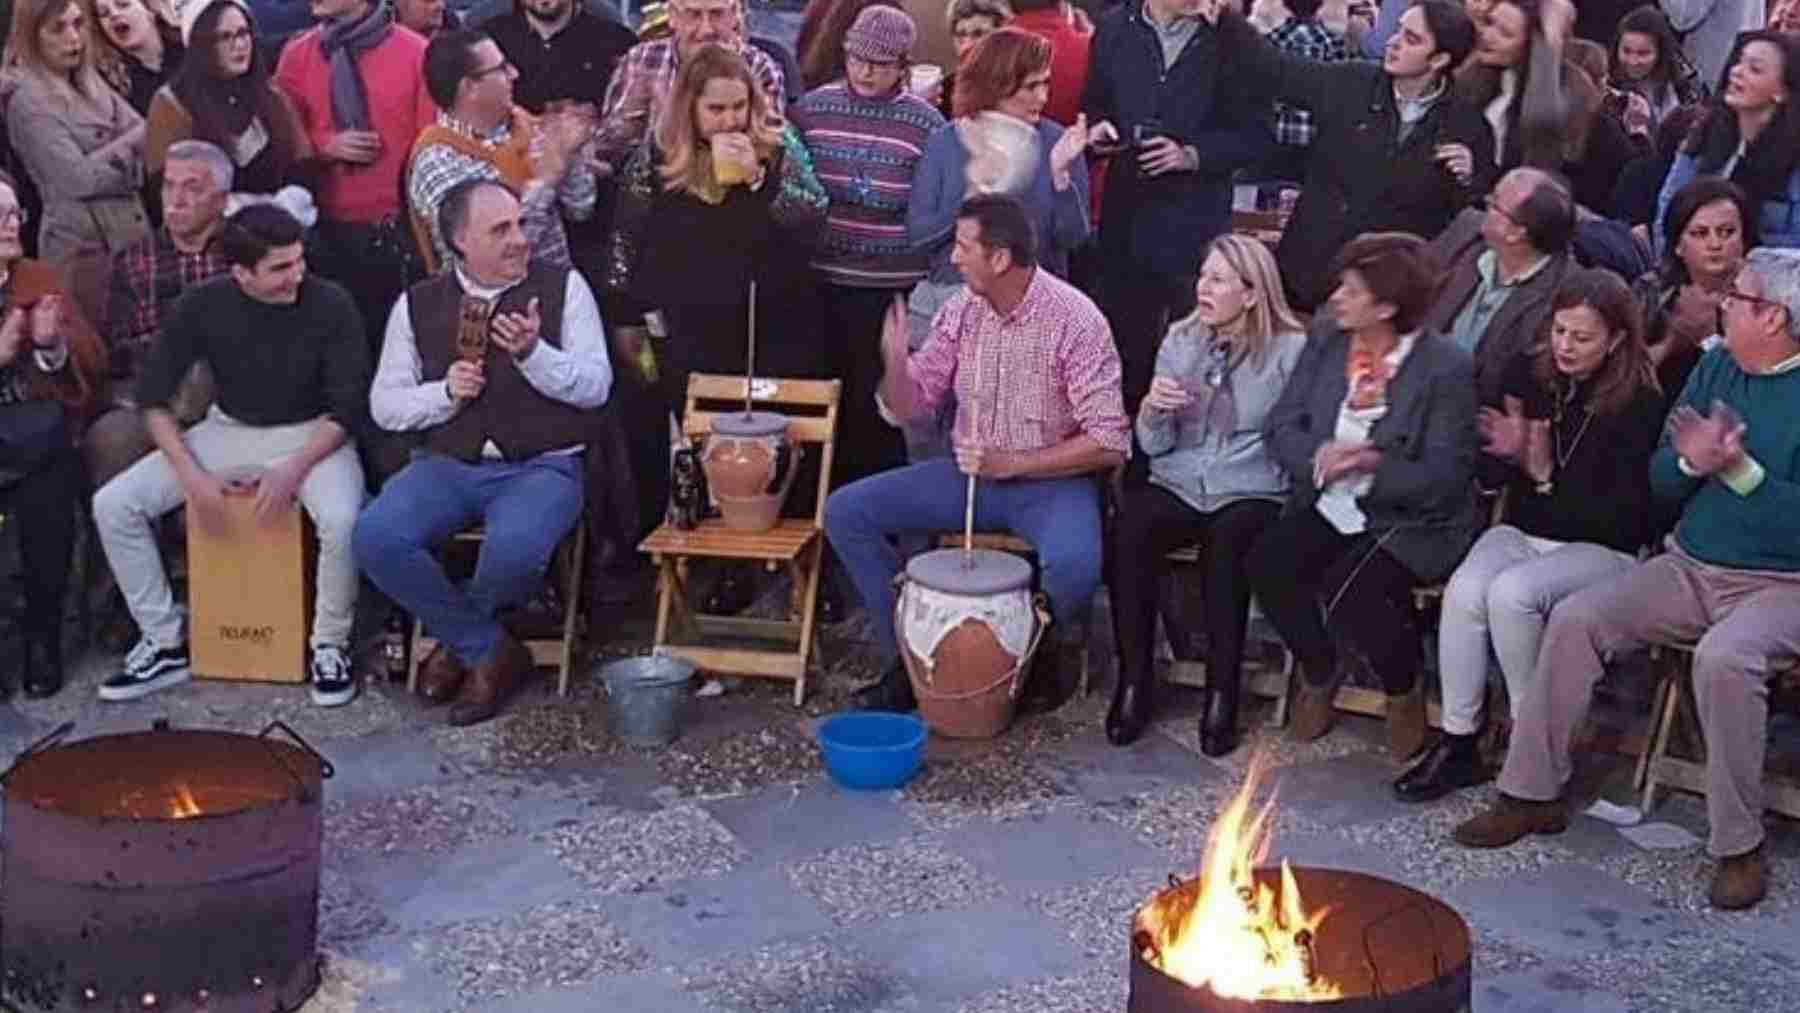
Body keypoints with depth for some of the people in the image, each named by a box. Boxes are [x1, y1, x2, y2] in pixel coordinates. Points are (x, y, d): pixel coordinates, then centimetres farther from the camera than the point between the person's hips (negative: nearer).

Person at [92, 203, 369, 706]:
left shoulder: (330, 305, -17)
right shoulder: (204, 306, -11)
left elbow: (348, 409, -13)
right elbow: (153, 397, -5)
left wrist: (294, 471, -27)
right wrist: (192, 476, -17)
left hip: (311, 434, -3)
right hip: (229, 431, 3)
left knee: (342, 520, -36)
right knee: (112, 504, -12)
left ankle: (329, 645, -9)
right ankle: (166, 643, 2)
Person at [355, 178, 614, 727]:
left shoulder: (563, 286, 4)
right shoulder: (418, 305, 9)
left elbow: (596, 385, -2)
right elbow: (384, 405, 10)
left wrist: (533, 354, -19)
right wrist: (446, 392, -9)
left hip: (542, 467, -2)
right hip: (448, 465, 3)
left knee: (515, 549, -34)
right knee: (375, 538, -25)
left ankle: (460, 636, 3)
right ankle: (492, 651, -7)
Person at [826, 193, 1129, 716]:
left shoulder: (1074, 319, -16)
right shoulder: (961, 311, 0)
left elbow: (1109, 442, -18)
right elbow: (908, 408, 7)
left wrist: (1011, 463, -22)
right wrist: (895, 360, -16)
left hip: (1050, 479, -5)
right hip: (970, 473, 6)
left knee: (1074, 563, -37)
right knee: (845, 511, -9)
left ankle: (1053, 651, -1)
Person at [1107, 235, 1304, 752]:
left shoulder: (1290, 349, -1)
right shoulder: (1181, 339, 12)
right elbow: (1155, 444, 10)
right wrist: (1152, 410, -11)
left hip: (1252, 494, -3)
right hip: (1178, 485, 3)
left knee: (1226, 542, -35)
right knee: (1130, 527, -28)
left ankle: (1222, 692, -21)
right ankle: (1134, 679, -18)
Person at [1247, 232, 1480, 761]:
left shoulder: (1446, 367, -13)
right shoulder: (1326, 338, 3)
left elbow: (1445, 479, -14)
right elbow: (1281, 426, 3)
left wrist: (1374, 467, -28)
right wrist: (1319, 458, -18)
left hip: (1410, 520, -5)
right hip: (1329, 504, 5)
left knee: (1349, 589, -30)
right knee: (1267, 563, -22)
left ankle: (1405, 691, 3)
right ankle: (1320, 673, 7)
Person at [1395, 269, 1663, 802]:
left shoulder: (1640, 404, -12)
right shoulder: (1529, 372, 1)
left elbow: (1621, 514, -15)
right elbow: (1488, 473, 9)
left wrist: (1546, 474, -23)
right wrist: (1508, 453, -15)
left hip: (1601, 548, -4)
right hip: (1522, 532, 4)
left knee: (1510, 593, -31)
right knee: (1463, 591, -26)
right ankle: (1457, 742, -15)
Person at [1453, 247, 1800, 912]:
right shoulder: (1716, 368, 10)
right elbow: (1660, 483, 9)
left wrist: (1740, 469, -25)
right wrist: (1691, 461, -12)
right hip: (1690, 566, 7)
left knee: (1724, 656, -35)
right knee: (1575, 618, -11)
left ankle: (1738, 846, -19)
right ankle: (1533, 794, -2)